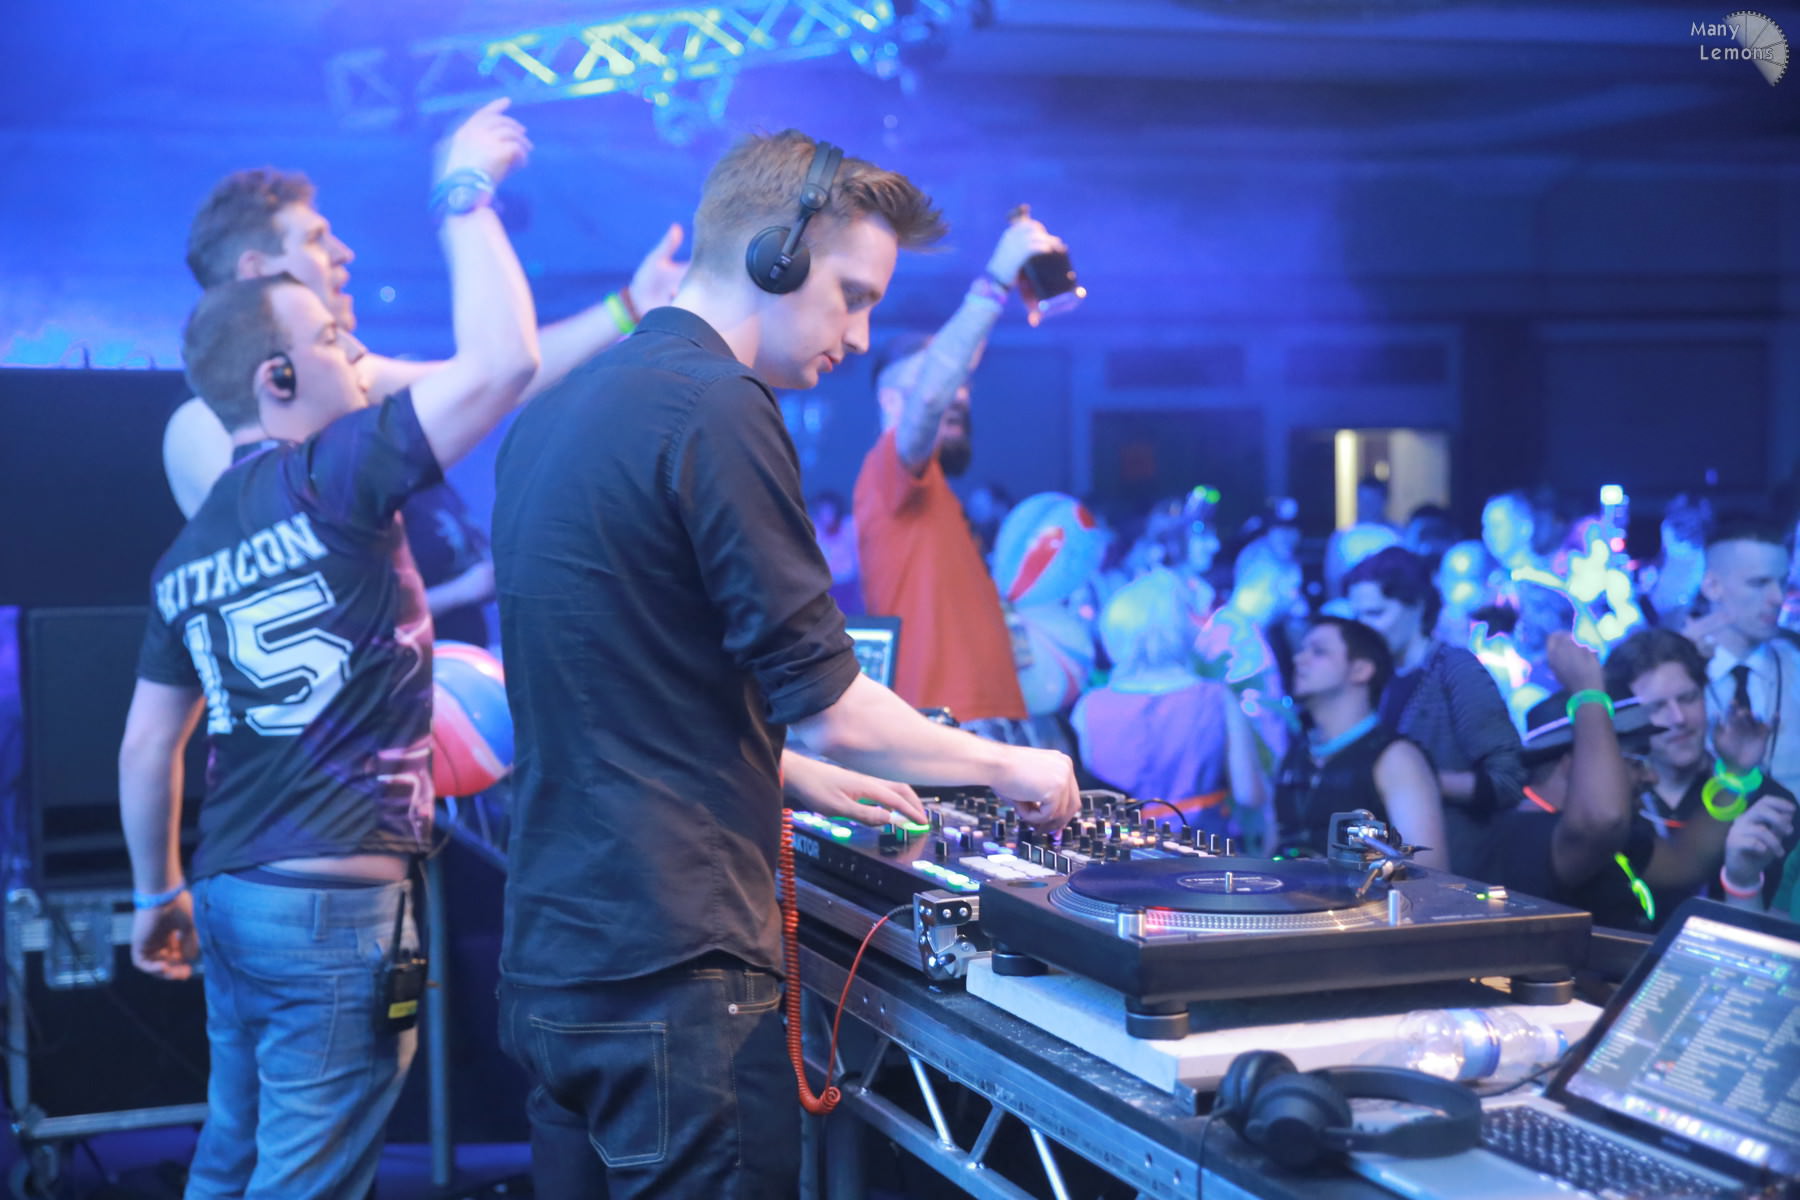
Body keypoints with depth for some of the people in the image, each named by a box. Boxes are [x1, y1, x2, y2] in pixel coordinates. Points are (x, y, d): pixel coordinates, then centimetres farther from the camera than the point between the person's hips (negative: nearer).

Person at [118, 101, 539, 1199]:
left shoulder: (188, 553, 9)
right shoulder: (329, 478, -14)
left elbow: (147, 751, 14)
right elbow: (502, 363, -20)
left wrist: (159, 892, 26)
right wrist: (467, 195, -7)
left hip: (231, 895, 8)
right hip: (339, 904, -8)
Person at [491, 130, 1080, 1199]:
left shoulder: (555, 417, 14)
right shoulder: (715, 407, -14)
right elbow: (825, 704, -13)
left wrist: (810, 780, 28)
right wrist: (1005, 767, 3)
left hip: (550, 961, 9)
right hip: (674, 970, -9)